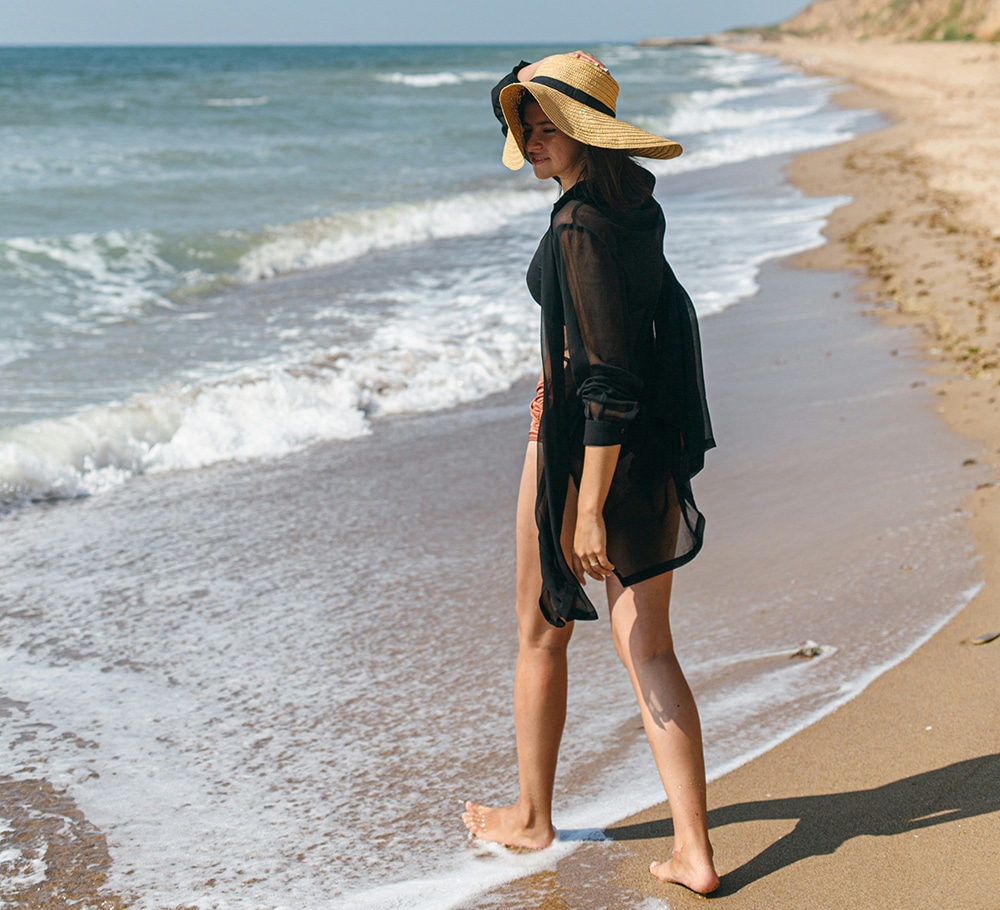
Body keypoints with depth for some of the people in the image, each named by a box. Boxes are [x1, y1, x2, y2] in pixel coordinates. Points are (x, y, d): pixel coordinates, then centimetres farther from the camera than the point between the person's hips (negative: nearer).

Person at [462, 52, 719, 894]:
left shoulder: (581, 230, -20)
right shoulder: (638, 207, 7)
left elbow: (607, 380, -23)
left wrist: (589, 509, -22)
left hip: (580, 442, -8)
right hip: (654, 445, 8)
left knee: (542, 635, 13)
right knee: (649, 648, 9)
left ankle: (532, 817, 31)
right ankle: (694, 850, 7)